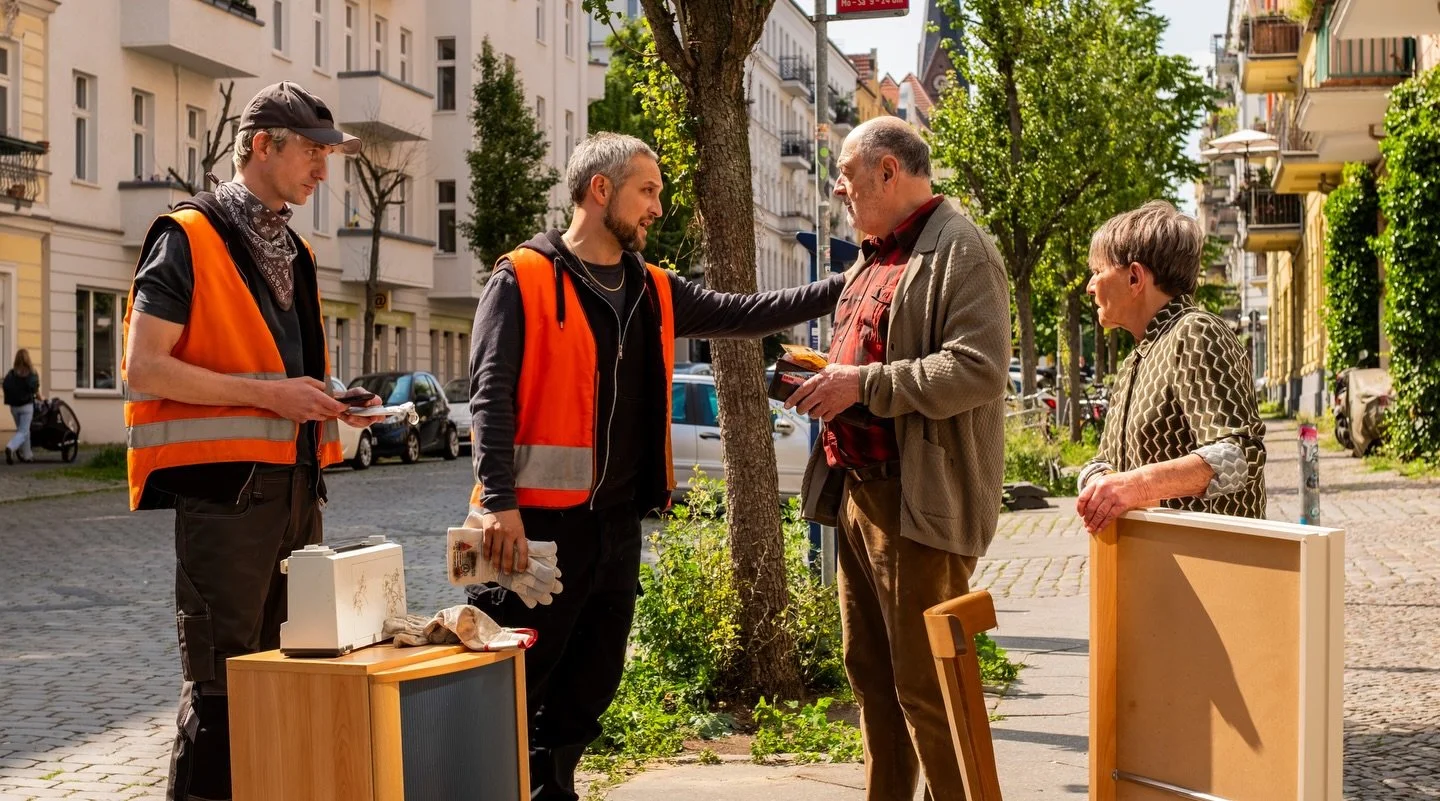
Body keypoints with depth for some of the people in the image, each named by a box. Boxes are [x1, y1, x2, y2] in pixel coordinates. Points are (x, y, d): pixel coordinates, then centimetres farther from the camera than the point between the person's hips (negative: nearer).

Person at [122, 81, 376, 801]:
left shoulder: (294, 252, 19)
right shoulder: (188, 240, -6)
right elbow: (145, 368, -14)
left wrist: (325, 400, 9)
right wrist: (267, 393, -18)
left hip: (295, 484, 8)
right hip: (224, 488, -8)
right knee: (224, 681, -6)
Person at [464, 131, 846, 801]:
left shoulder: (654, 291, 14)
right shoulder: (524, 280, -7)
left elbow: (746, 314, 14)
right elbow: (491, 397, -13)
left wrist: (848, 286, 6)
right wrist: (499, 502, -22)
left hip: (618, 523, 7)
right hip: (540, 520, -7)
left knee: (589, 689, 15)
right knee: (514, 691, -2)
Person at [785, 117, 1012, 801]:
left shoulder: (959, 251, -10)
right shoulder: (876, 256, 20)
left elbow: (977, 370, -22)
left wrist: (863, 383, -20)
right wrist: (830, 377, 10)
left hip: (919, 501, -10)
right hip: (856, 488, 10)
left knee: (926, 685, -5)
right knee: (870, 671, 16)